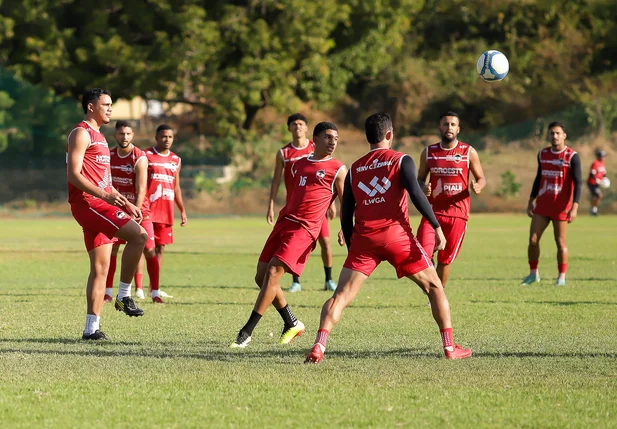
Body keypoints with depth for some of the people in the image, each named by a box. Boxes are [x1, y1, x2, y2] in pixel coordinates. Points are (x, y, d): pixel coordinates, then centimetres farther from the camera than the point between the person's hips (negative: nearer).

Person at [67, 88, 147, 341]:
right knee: (139, 235, -22)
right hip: (87, 202, -10)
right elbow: (73, 174, -16)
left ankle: (92, 328, 6)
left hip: (100, 204, 10)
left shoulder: (99, 137, 25)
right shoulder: (81, 133, -6)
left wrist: (126, 204, 22)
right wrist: (105, 195, -25)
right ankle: (124, 296, -14)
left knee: (100, 268, 6)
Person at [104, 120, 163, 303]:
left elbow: (141, 191, -21)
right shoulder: (109, 156, 1)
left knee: (149, 250, -7)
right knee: (111, 248, -2)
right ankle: (108, 292, 4)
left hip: (139, 208, -4)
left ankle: (155, 293, -1)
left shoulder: (140, 158, -17)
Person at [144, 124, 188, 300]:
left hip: (166, 211, 6)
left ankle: (154, 288, 14)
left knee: (160, 248, 8)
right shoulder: (146, 156, -2)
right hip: (149, 210, -6)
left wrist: (182, 210, 18)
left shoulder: (176, 160, 15)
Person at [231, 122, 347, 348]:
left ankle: (247, 332, -16)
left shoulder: (338, 170, 1)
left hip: (305, 228, -7)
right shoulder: (299, 164, 18)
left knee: (273, 273, -18)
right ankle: (292, 324, 22)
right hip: (284, 222, 7)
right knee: (261, 277, 6)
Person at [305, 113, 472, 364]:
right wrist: (437, 227, -11)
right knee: (434, 286, 12)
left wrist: (352, 247, 23)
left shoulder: (354, 169, 16)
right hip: (396, 234, -3)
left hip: (363, 238, 3)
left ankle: (319, 345, -19)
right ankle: (450, 347, 7)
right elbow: (416, 193, -11)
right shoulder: (401, 161, 4)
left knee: (341, 295, 2)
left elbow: (346, 215, 14)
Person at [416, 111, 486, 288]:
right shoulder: (428, 152, 4)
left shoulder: (469, 152, 0)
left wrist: (478, 186, -18)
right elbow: (420, 179, 13)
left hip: (457, 213, -1)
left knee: (445, 260, 6)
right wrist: (423, 188, -11)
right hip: (433, 211, 1)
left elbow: (481, 178, 7)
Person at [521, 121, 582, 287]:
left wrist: (574, 207, -19)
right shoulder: (543, 154, 9)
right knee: (533, 240, 0)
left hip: (561, 207, -5)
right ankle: (533, 273, 14)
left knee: (560, 242, 0)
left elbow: (578, 182, -11)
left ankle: (561, 277, 12)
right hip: (542, 205, 5)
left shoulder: (572, 156, -8)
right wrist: (531, 201, 16)